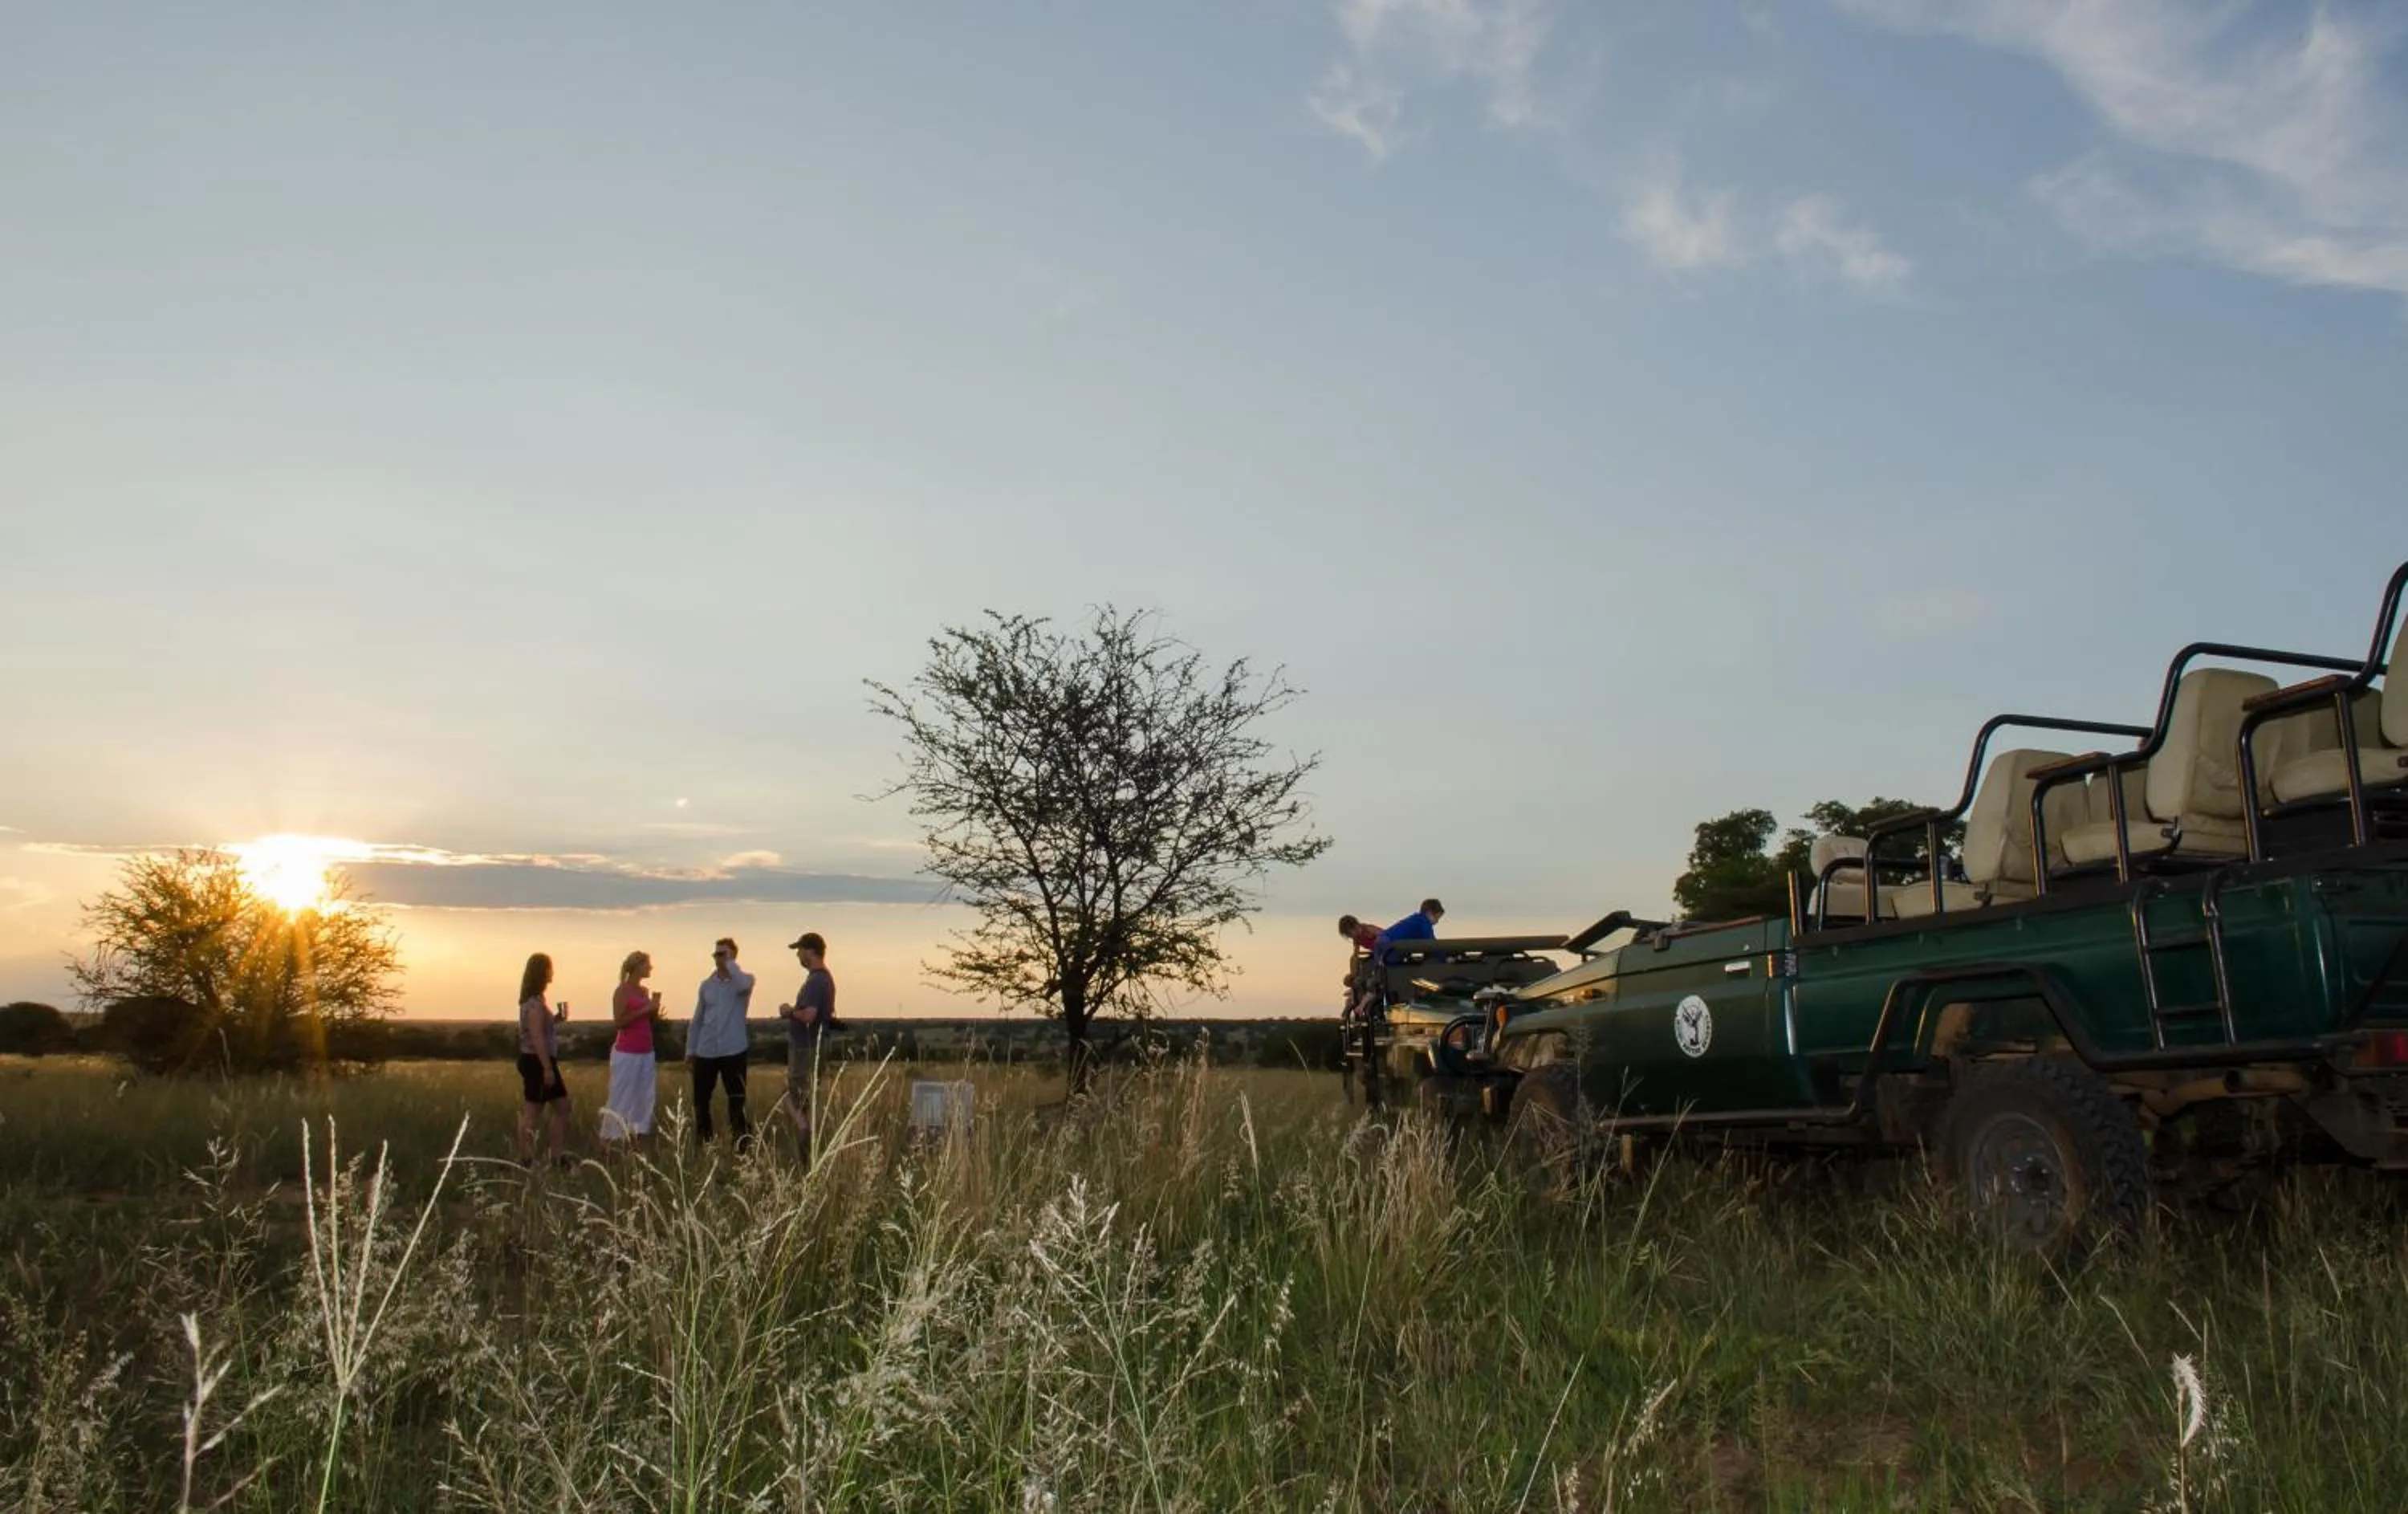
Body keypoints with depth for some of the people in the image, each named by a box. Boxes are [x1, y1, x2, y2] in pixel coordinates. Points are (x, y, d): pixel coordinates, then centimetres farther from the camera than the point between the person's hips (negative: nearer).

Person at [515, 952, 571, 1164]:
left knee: (562, 1106, 12)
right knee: (532, 1112, -4)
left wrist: (556, 1020, 10)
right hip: (537, 1061, -10)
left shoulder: (534, 1001, 14)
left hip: (541, 1061, 10)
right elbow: (537, 1037, -21)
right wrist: (547, 1068, -22)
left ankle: (559, 1156, 13)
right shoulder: (535, 1003, -17)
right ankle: (526, 1160, 2)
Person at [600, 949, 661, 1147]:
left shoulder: (644, 991, 13)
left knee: (646, 1097, 5)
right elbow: (618, 1022, -17)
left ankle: (637, 1140, 10)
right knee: (621, 1098, -4)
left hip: (646, 1053, 7)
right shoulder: (622, 991, -9)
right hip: (627, 1053, -7)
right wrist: (644, 1009, -17)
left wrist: (654, 1008, 0)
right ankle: (608, 1142, 2)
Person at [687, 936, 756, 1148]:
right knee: (700, 1100, 10)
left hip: (733, 1051, -4)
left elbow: (743, 985, -28)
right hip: (706, 1052, 4)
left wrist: (729, 962, -15)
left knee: (737, 1101, -4)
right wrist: (690, 1049, 10)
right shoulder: (706, 985, 11)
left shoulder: (744, 979, -1)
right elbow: (697, 1019, 15)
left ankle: (743, 1146, 0)